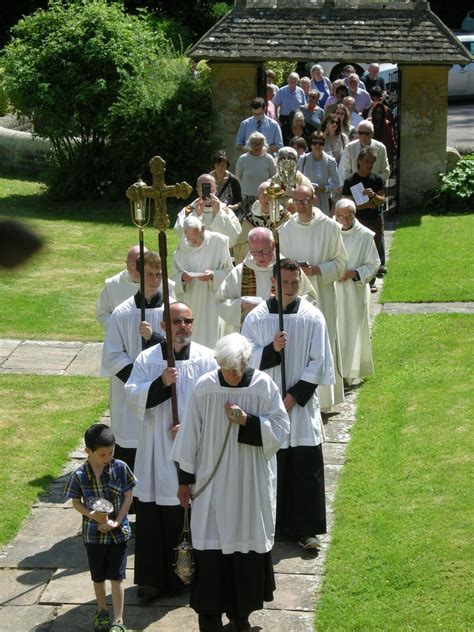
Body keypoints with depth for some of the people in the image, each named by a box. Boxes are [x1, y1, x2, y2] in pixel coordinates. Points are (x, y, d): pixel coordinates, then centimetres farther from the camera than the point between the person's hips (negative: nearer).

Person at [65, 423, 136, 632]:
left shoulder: (120, 468, -12)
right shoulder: (79, 475, -12)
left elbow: (128, 497, -6)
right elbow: (76, 502, -2)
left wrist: (117, 522, -14)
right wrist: (92, 515, -20)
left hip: (119, 532, -1)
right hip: (93, 534, 1)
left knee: (116, 576, 1)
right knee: (98, 577, 16)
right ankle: (102, 611, 38)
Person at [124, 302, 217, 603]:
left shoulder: (207, 359, 1)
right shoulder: (147, 359, 2)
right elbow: (133, 397, -6)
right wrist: (161, 383, -20)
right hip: (157, 451, 0)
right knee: (153, 513, 1)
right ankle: (153, 578, 10)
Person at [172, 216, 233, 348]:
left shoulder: (218, 242, -5)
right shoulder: (183, 246, 3)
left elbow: (228, 272, -2)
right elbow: (174, 276, 7)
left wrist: (213, 275, -21)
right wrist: (182, 277, -16)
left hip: (212, 301, -3)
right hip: (189, 302, 3)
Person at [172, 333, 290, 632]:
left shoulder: (263, 386, -8)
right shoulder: (205, 387, -7)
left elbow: (280, 429, -6)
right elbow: (190, 435, 0)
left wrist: (247, 421, -22)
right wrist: (185, 479, 3)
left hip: (252, 484, 1)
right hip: (212, 483, 0)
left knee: (249, 542, 9)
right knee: (211, 548, 0)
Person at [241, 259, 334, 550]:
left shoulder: (313, 317, -1)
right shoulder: (257, 317, 0)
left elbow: (318, 362, -1)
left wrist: (297, 394, -9)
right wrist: (271, 349, -19)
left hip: (302, 403, 0)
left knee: (307, 467, 0)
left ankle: (307, 528, 7)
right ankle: (274, 524, 18)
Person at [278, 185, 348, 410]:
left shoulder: (330, 227, -2)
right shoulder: (285, 230, 5)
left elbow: (341, 262, 1)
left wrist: (317, 270, -13)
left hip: (322, 294, -2)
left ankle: (323, 398, 5)